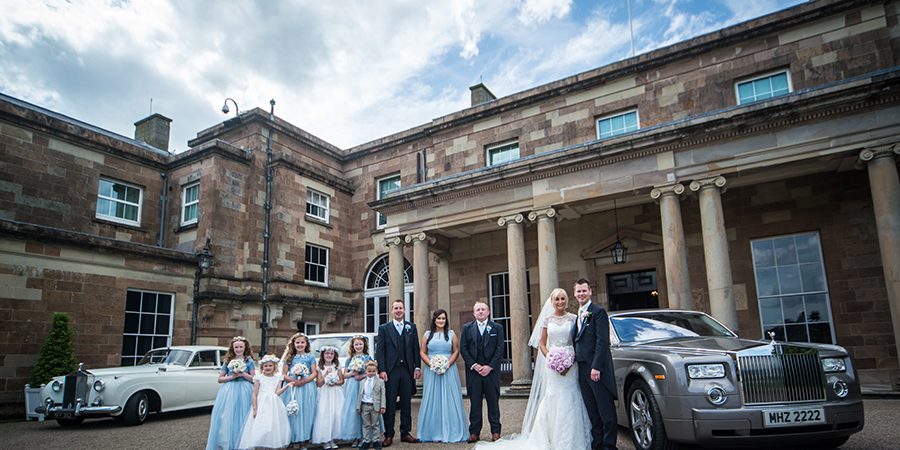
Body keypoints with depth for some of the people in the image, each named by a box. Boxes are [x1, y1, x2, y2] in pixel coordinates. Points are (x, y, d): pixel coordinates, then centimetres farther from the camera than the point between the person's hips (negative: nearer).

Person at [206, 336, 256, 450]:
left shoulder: (249, 361, 3)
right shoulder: (228, 361, 8)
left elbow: (254, 379, 0)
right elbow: (220, 379, 8)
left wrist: (243, 374, -13)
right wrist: (232, 377, -7)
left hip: (243, 392, -2)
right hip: (228, 391, 2)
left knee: (241, 418, -2)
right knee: (226, 418, -1)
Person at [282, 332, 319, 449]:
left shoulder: (310, 357, 8)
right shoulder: (290, 357, 10)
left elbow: (314, 373, 1)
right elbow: (283, 374, 5)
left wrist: (304, 381, -15)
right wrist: (293, 381, -13)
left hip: (306, 387, -1)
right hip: (292, 387, 1)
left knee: (305, 411, -2)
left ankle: (303, 440, 4)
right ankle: (291, 438, 6)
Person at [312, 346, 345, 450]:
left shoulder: (337, 367, 6)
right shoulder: (320, 368, 0)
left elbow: (342, 381, 6)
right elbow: (319, 384, -5)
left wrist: (335, 383, -13)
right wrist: (326, 374, -14)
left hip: (336, 395, 2)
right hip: (325, 395, -1)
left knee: (335, 414, 0)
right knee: (324, 415, -6)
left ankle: (332, 438, 9)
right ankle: (324, 440, 3)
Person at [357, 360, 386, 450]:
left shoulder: (380, 381, -2)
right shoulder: (362, 382, 6)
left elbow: (382, 395, -3)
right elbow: (359, 395, 9)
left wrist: (382, 406, -9)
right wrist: (358, 407, 6)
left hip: (375, 406, -2)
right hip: (365, 405, 2)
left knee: (375, 424, 7)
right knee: (366, 424, 9)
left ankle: (376, 441, 15)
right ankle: (366, 441, 16)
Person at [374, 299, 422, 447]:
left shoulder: (411, 327, 10)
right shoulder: (384, 328, 4)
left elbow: (416, 349, 8)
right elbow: (379, 350, -1)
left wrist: (417, 367, 1)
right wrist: (381, 370, -9)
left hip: (407, 370, 2)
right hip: (390, 371, -2)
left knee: (406, 403, 9)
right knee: (390, 404, 2)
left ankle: (405, 433, 18)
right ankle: (388, 435, 10)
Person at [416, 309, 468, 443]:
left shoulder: (451, 334, 7)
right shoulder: (427, 335, 9)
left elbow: (456, 351, 2)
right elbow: (422, 352, 5)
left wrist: (448, 364, -11)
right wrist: (431, 364, -10)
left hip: (449, 370, -1)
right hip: (431, 371, 1)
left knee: (449, 400, 0)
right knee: (433, 400, 2)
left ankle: (451, 432, 8)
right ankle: (435, 433, 8)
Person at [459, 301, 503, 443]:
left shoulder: (497, 328, 5)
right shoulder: (467, 328, 7)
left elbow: (500, 349, -1)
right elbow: (463, 349, 2)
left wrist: (490, 366, -10)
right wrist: (474, 365, -8)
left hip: (491, 370, 0)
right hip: (473, 370, 0)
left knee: (493, 401, 5)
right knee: (475, 402, 3)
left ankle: (495, 431, 14)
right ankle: (474, 432, 9)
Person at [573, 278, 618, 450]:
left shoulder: (598, 312, -7)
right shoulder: (577, 316, 17)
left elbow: (602, 341, -14)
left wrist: (596, 367, -19)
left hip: (597, 369, -7)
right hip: (582, 369, 8)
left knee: (606, 411, 0)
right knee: (592, 412, 12)